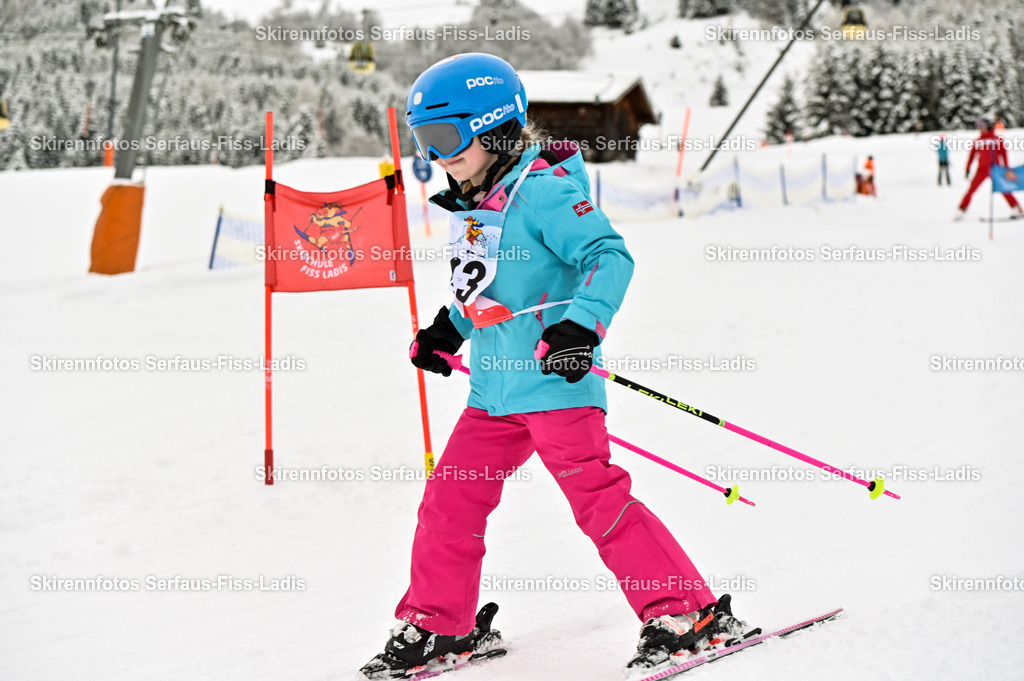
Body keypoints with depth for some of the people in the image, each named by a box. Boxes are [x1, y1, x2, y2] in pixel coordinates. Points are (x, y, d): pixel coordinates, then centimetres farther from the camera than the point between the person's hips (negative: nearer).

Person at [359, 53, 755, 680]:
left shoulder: (543, 191, -14)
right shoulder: (473, 204, 14)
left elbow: (610, 257, -22)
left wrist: (582, 323, -34)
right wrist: (449, 329, 27)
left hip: (555, 381, -9)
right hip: (493, 389, 9)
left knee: (598, 498, -12)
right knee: (449, 501, 9)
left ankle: (688, 612, -5)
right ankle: (437, 626, 24)